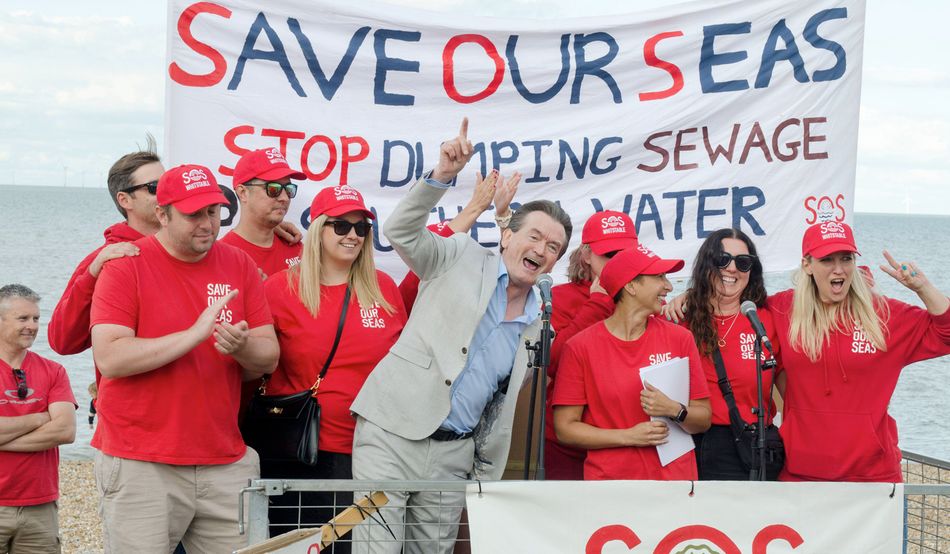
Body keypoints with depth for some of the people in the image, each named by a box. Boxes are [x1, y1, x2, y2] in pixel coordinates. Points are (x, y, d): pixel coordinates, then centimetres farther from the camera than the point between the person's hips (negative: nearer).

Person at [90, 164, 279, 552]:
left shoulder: (239, 266, 9)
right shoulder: (126, 265, -3)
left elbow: (268, 359, 6)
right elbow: (109, 358, -16)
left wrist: (242, 347, -17)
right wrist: (195, 334, -19)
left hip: (226, 464, 4)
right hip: (141, 467, -4)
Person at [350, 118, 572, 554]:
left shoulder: (536, 324, 15)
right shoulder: (462, 257, 4)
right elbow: (401, 230, -11)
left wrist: (488, 478, 15)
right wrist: (442, 175, -24)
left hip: (454, 455, 5)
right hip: (393, 432, -4)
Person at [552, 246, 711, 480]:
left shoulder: (679, 338, 4)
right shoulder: (580, 347, -3)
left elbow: (703, 420, 7)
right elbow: (565, 428, -5)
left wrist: (674, 410, -14)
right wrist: (630, 436, -13)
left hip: (675, 476, 2)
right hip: (609, 477, -2)